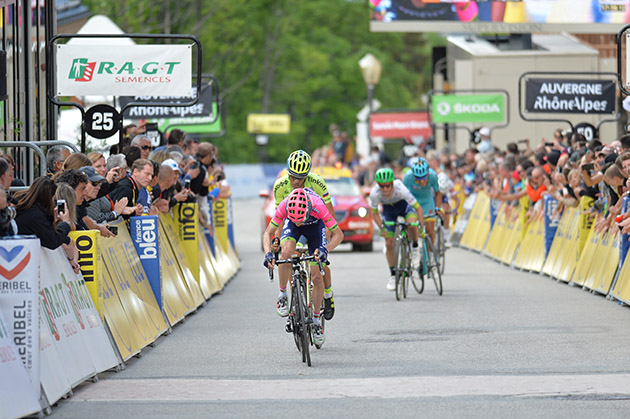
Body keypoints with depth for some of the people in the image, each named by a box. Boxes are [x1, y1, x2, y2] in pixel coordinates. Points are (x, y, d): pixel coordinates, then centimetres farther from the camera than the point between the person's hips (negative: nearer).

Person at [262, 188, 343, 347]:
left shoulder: (318, 207, -41)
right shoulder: (284, 207, -37)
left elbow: (338, 234, -32)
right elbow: (268, 233, -26)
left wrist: (325, 249, -50)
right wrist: (268, 253, -44)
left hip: (315, 225, -1)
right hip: (290, 227, 1)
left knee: (317, 277, -6)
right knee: (286, 252, -33)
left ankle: (316, 319, 13)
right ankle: (282, 295, -11)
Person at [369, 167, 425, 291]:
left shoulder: (400, 189, -38)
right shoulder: (374, 194, -32)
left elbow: (418, 208, -30)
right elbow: (374, 213, -13)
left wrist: (421, 229, -35)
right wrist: (381, 228, -26)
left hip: (404, 205, -2)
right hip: (389, 210, 2)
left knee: (411, 224, -35)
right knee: (389, 243, -6)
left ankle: (415, 248, -4)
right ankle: (393, 275, 12)